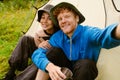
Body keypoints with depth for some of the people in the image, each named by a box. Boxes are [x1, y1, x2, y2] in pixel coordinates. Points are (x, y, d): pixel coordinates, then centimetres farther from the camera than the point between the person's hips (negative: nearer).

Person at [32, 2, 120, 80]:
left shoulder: (88, 32, -27)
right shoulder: (57, 37, -12)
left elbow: (103, 36, -53)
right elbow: (38, 53, -21)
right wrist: (49, 66, -44)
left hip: (85, 72, -3)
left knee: (85, 64, -37)